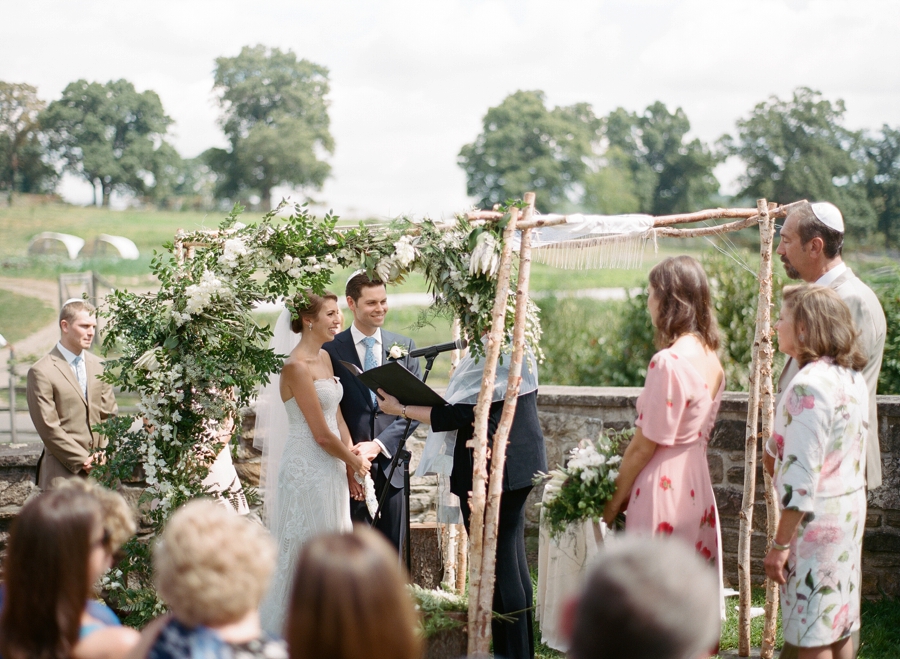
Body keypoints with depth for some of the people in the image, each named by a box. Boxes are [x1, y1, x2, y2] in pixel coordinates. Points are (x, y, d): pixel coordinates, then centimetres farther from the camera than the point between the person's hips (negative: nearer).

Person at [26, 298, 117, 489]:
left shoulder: (98, 366, 12)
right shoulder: (41, 372, -7)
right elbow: (48, 427, -10)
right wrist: (82, 460, -11)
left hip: (100, 469, 5)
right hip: (63, 472, -5)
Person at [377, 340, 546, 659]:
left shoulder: (484, 356, -20)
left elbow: (458, 415, -18)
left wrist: (401, 409, -11)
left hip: (490, 466, -10)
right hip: (520, 462, 10)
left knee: (496, 564, -2)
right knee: (512, 557, 17)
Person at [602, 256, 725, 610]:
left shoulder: (669, 362, -20)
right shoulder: (710, 359, 6)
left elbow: (645, 444, -16)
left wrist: (613, 501, -4)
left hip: (663, 490, -9)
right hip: (697, 486, 9)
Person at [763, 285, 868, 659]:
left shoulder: (810, 385, -21)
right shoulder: (853, 378, 7)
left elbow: (802, 476, -23)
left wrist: (779, 544, -18)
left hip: (815, 520, -9)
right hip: (850, 513, 9)